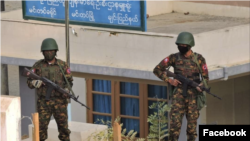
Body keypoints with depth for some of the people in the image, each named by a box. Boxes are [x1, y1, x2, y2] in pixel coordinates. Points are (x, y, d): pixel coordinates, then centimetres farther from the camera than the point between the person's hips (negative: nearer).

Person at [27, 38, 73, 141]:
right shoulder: (38, 65, 4)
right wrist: (35, 83, -19)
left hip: (60, 102, 0)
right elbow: (29, 82, 4)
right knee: (41, 128, -5)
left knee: (63, 127, 2)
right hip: (44, 102, 0)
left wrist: (66, 90, -15)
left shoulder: (62, 65, 4)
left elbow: (69, 81, 6)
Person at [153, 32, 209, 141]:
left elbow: (205, 78, 6)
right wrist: (169, 80, -4)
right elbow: (157, 69, 8)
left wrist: (201, 86, -15)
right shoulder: (174, 58, 2)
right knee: (175, 124, -9)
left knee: (192, 126, 4)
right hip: (178, 96, 0)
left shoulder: (199, 59, 3)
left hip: (193, 96, 0)